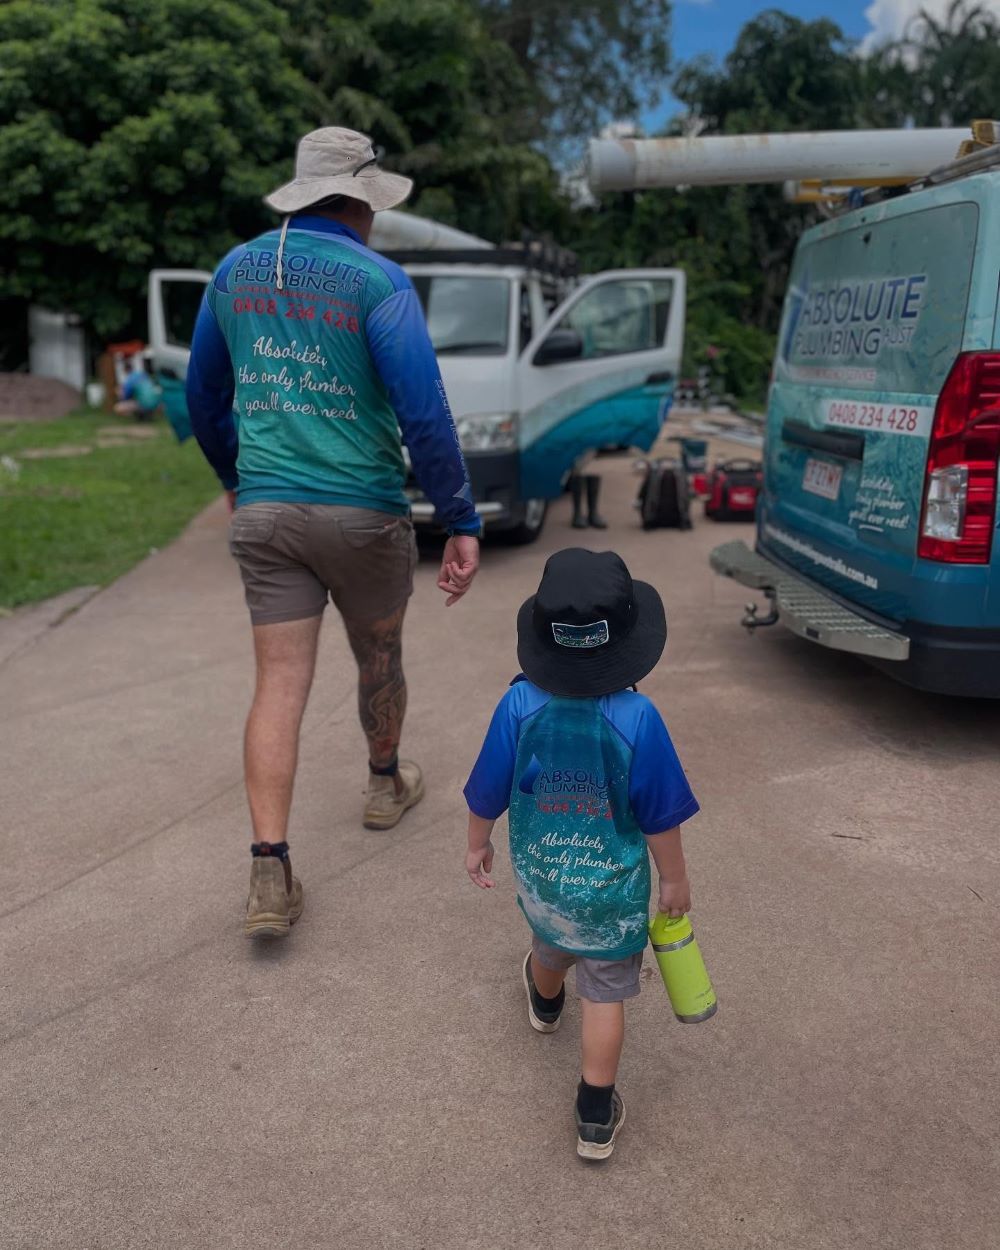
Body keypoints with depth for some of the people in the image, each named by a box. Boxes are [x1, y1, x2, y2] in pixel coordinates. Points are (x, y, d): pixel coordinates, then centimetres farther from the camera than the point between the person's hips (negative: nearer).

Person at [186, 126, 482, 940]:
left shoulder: (237, 269, 7)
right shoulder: (376, 280, -11)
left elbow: (204, 395, 17)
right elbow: (424, 414, -17)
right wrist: (463, 522, -11)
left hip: (264, 513, 4)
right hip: (361, 513, -3)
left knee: (280, 686, 3)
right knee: (379, 657, 21)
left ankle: (271, 874, -2)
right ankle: (386, 784, 44)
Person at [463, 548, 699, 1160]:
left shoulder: (518, 706, -20)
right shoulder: (637, 718, -25)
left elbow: (488, 794, -8)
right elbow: (661, 815, -15)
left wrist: (478, 843, 12)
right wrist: (675, 880, 1)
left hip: (539, 875, 3)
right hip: (613, 886, -3)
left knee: (551, 942, 33)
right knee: (605, 994, 13)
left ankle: (545, 1001, 65)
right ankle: (597, 1118, 21)